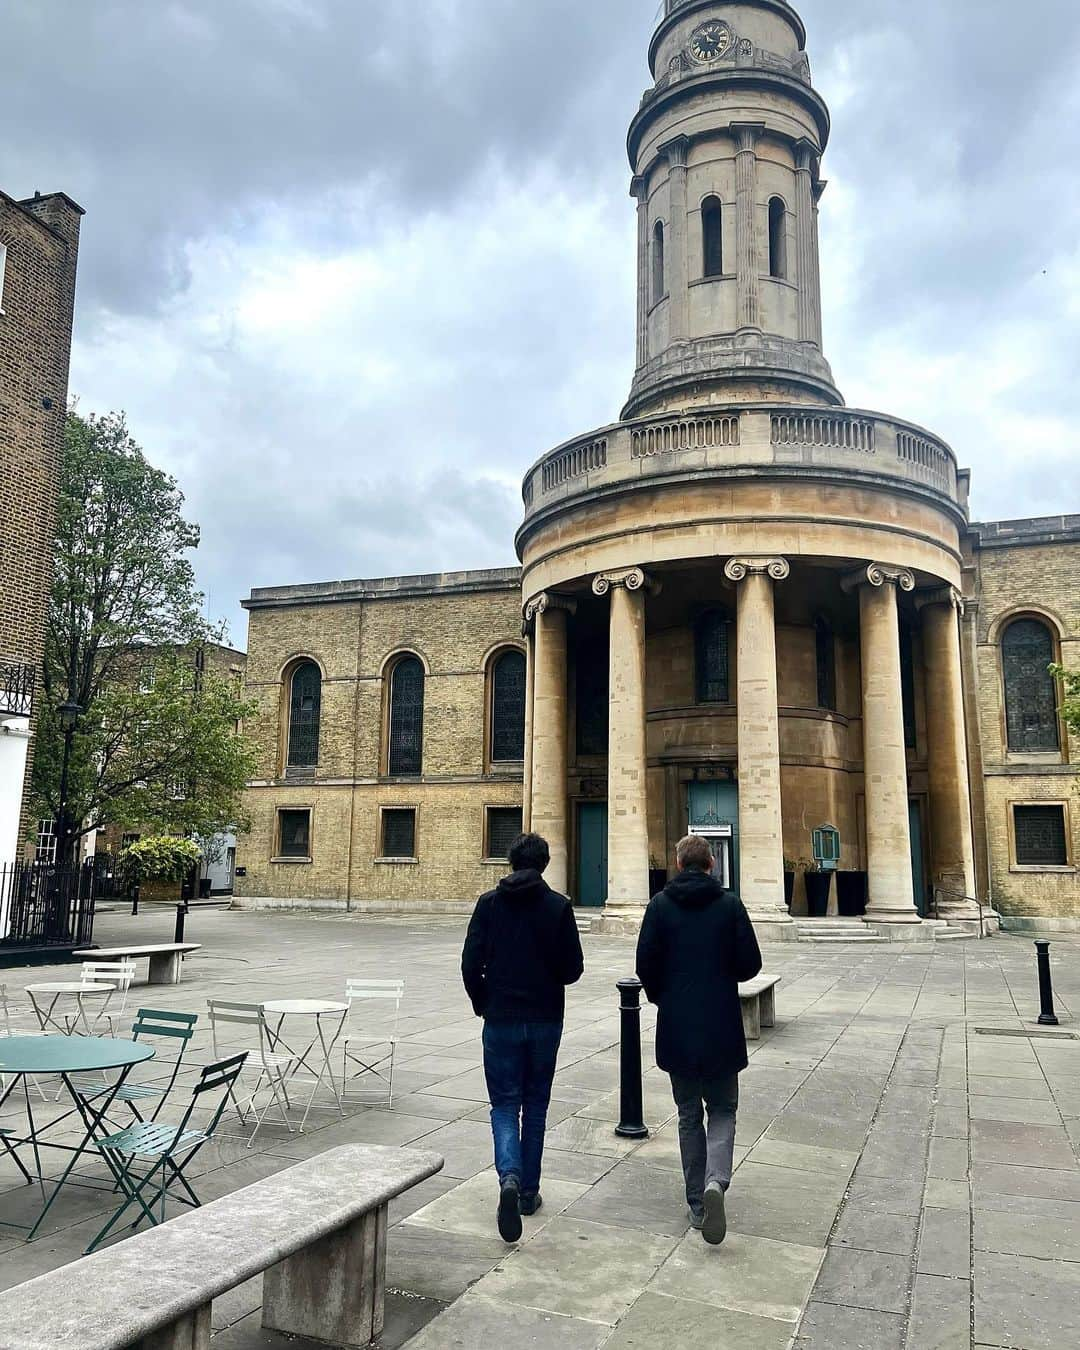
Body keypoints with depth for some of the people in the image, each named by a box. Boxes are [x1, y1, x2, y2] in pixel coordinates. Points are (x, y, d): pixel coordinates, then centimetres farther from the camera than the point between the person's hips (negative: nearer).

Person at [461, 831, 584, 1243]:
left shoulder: (489, 903, -5)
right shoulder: (558, 906, -7)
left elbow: (471, 964, -6)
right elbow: (573, 968, -5)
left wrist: (483, 1005, 10)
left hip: (501, 1020, 0)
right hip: (546, 1020, 1)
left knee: (505, 1104, 7)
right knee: (536, 1104, 15)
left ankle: (510, 1176, -16)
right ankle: (529, 1190, 22)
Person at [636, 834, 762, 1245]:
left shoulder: (661, 904, -4)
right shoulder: (729, 904, -5)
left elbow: (646, 965, -7)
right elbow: (750, 963, -5)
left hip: (676, 1027, 1)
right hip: (722, 1027, 0)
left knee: (689, 1115, 14)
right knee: (722, 1110, 13)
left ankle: (697, 1203, 17)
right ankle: (716, 1181, -11)